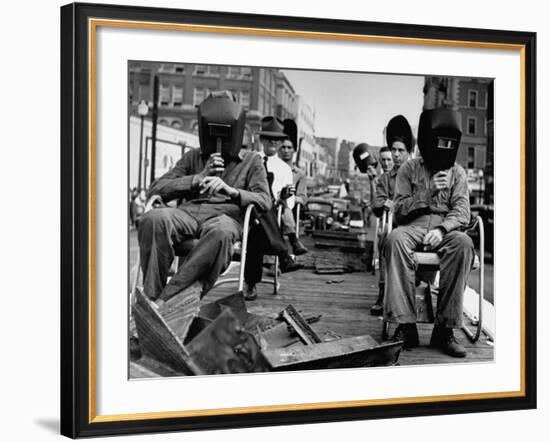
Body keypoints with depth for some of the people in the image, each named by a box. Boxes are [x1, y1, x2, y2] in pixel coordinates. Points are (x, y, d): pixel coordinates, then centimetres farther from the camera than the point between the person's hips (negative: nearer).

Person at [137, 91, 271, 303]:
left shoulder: (251, 161, 21)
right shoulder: (192, 157, 27)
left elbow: (265, 201, 5)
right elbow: (156, 189, 15)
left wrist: (230, 190, -14)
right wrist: (199, 178, 2)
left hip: (225, 216, -2)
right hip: (187, 212, 2)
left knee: (221, 232, -42)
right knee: (153, 219, -35)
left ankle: (166, 300, -42)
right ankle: (151, 297, -37)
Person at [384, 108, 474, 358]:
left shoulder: (457, 173, 13)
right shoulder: (409, 169, 10)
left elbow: (462, 213, 1)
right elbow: (399, 210, 3)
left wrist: (442, 229, -19)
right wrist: (429, 191, -8)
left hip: (445, 229, 1)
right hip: (412, 227, 0)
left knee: (463, 243, -35)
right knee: (395, 239, -36)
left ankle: (445, 328, -32)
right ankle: (406, 325, -36)